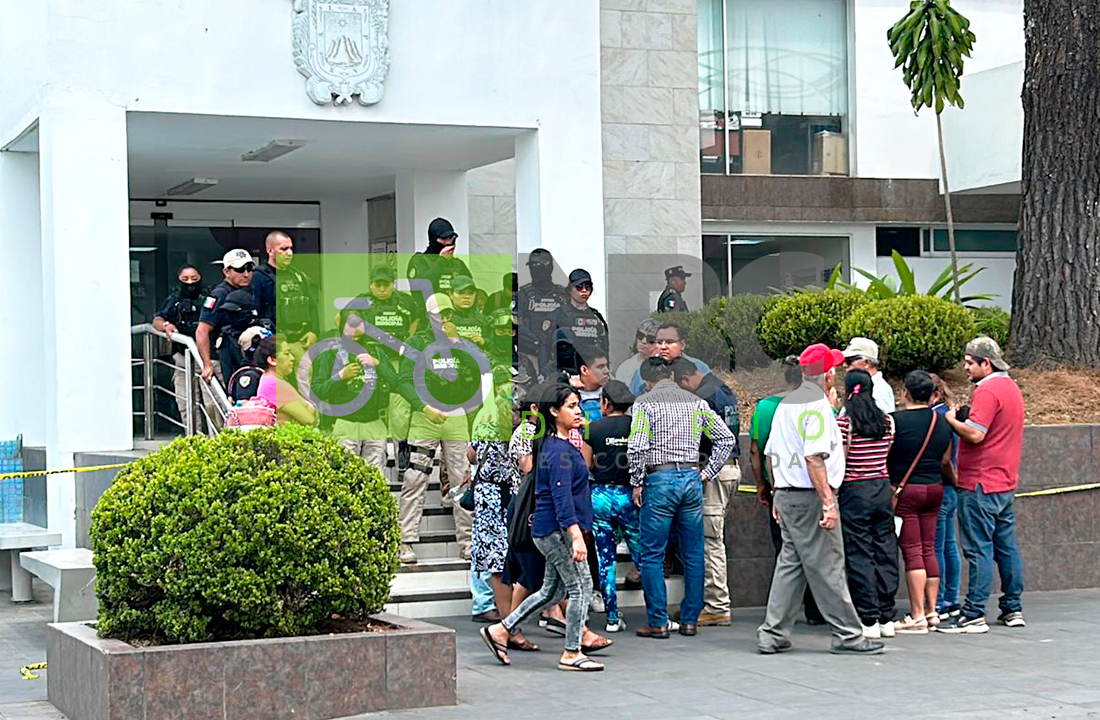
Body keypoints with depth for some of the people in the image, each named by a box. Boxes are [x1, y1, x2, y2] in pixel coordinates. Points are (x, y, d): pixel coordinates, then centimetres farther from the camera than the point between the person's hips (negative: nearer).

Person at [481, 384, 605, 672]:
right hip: (558, 529, -10)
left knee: (552, 590, 16)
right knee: (581, 586, -3)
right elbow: (562, 497, -25)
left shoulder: (551, 445, 14)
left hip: (549, 529, 10)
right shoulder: (560, 451, -18)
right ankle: (571, 654, 5)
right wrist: (576, 537, -30)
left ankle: (500, 631, 20)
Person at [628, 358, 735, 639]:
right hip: (691, 479, 4)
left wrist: (637, 483, -2)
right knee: (693, 555, 9)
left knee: (652, 555, 2)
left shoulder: (644, 403, -2)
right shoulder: (696, 402, 11)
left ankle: (658, 622, 1)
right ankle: (689, 620, 12)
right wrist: (706, 474, 11)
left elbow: (636, 448, -13)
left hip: (659, 480, -4)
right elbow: (727, 439, 8)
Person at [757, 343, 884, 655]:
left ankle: (772, 635, 9)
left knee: (790, 564, 11)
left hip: (786, 494, 9)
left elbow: (771, 454, 19)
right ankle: (847, 635, 2)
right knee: (827, 568, -4)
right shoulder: (817, 406, -13)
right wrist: (828, 502, -22)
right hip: (810, 497, -9)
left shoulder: (786, 404, 15)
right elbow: (814, 458, -21)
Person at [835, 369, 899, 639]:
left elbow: (838, 463, -10)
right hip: (883, 489, 5)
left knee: (859, 556, 0)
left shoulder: (843, 422, -10)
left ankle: (869, 621, -1)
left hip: (855, 491, -5)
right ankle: (886, 619, 12)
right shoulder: (887, 421, 4)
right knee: (885, 552, 9)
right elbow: (890, 457, 9)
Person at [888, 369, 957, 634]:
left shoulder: (896, 420, -12)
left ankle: (917, 616, -5)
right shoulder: (942, 422, 7)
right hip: (934, 489, 6)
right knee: (929, 549, 12)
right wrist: (954, 480, 36)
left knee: (912, 551, -5)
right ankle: (931, 611, 15)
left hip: (906, 490, -6)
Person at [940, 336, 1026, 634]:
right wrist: (963, 419, 12)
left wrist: (951, 420, -8)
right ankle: (1013, 609, 19)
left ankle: (973, 616, -7)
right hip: (1006, 482, 10)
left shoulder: (987, 390, -16)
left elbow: (975, 434, -23)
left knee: (979, 550, -8)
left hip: (981, 484, -10)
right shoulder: (1011, 387, 16)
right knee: (1006, 546, 14)